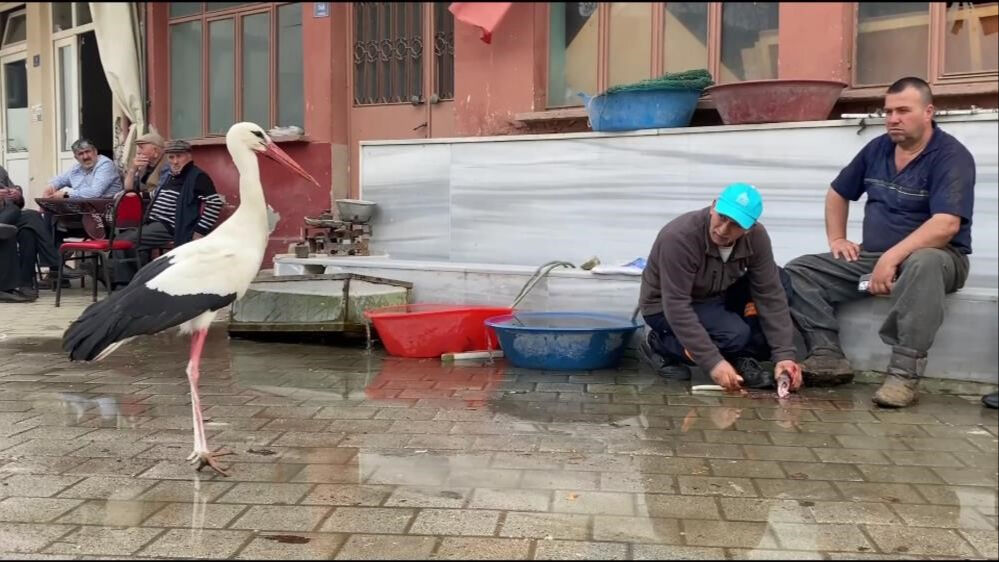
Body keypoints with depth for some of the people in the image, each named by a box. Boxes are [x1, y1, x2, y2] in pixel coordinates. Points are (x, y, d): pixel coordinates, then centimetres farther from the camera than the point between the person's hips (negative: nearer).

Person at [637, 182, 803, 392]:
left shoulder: (756, 237, -17)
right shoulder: (679, 237, -33)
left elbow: (770, 294, -15)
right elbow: (677, 307, -34)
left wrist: (784, 356, -23)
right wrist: (713, 362, -37)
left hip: (717, 297, 6)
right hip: (666, 307, -6)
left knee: (778, 282, -13)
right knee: (735, 334, -30)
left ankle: (744, 357, -6)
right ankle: (659, 344, -6)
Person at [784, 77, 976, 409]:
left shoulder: (951, 156, -14)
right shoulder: (877, 149, 7)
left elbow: (946, 225, -27)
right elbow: (837, 194, 21)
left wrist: (891, 258, -34)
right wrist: (837, 238, 7)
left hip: (935, 257, -6)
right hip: (873, 258, 7)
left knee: (922, 264, -43)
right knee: (798, 271, -8)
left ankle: (904, 373, -40)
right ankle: (828, 356, -20)